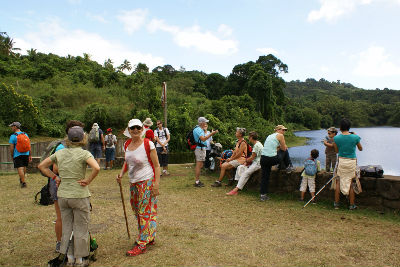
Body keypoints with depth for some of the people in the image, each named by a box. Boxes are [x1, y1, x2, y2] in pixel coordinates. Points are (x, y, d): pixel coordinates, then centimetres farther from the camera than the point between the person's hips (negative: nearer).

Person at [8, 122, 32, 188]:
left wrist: (12, 156, 4)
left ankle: (23, 183, -7)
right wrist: (30, 155, 11)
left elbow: (11, 148, -10)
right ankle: (21, 180, 36)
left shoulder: (13, 136, -9)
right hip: (26, 154, 5)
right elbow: (29, 146, 6)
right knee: (24, 167, 19)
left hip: (17, 155, -5)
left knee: (20, 168, -4)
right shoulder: (25, 134, 6)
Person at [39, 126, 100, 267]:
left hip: (62, 195, 5)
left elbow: (41, 166, 10)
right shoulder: (84, 153, -14)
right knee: (81, 228, 11)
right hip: (79, 196, -5)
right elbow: (96, 168, -30)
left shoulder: (60, 153, 2)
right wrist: (88, 181, -16)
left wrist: (56, 177, 8)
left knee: (67, 227, 19)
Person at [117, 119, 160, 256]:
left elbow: (156, 165, -12)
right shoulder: (127, 144, 5)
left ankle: (141, 244, 9)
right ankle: (149, 238, 33)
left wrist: (156, 184, -17)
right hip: (133, 183, 8)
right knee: (137, 211, 16)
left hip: (147, 182, -7)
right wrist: (121, 173, 2)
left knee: (145, 212, -1)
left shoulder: (148, 144, -14)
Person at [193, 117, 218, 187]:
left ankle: (197, 180, 21)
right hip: (200, 149, -11)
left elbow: (204, 138, 21)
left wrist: (212, 134, 16)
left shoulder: (201, 129, 18)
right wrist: (211, 134, -24)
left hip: (201, 148, 11)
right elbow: (203, 139, -26)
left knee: (199, 165, 14)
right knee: (199, 165, -9)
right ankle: (197, 182, -6)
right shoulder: (198, 129, -15)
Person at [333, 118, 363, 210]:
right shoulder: (355, 137, -9)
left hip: (341, 161, 0)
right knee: (351, 183, 12)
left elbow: (337, 151, 3)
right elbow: (360, 149, 9)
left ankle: (336, 203, 16)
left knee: (338, 182, 12)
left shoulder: (337, 138, -9)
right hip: (352, 162, 0)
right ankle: (352, 205, 19)